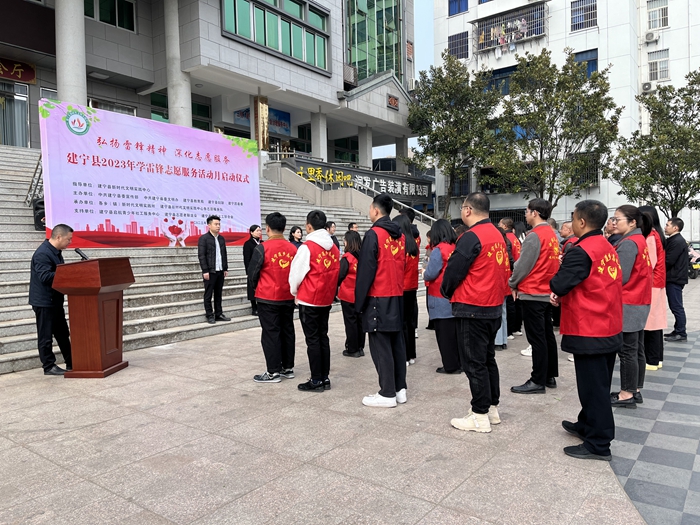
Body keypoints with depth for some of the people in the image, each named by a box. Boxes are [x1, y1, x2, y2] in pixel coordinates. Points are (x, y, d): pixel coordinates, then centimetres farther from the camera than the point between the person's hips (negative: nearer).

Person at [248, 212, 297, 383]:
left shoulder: (262, 248, -13)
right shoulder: (293, 248, 0)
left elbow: (252, 272, -6)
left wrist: (256, 288, 13)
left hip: (268, 298, -5)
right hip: (288, 297, 5)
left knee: (270, 333, 2)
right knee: (287, 331, 12)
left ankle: (273, 372, 7)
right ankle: (288, 368, 21)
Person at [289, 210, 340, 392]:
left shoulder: (307, 247, -14)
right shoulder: (334, 248, 4)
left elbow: (296, 273, -9)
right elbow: (336, 273, 8)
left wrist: (294, 291, 8)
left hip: (309, 300, -6)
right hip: (326, 299, 6)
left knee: (312, 339, 1)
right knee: (323, 337, 13)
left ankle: (316, 380, 6)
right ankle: (325, 378, 19)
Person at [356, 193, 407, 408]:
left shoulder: (373, 234, -12)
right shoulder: (400, 235, 10)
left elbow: (366, 271, -14)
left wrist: (359, 302, -8)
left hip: (378, 298, -8)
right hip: (397, 297, 8)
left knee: (381, 347, -2)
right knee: (397, 344, 12)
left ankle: (387, 394, 3)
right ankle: (400, 389, 19)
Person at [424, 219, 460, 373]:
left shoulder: (438, 250, -15)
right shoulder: (457, 248, 4)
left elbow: (430, 274, -16)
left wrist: (424, 274, 3)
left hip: (441, 298, -7)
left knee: (444, 333, 2)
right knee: (455, 330, 15)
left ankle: (451, 366, 8)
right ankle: (459, 362, 24)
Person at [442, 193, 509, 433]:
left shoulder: (472, 237, -17)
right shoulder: (497, 235, 10)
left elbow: (454, 269, -14)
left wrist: (446, 291, 4)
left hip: (472, 309, -9)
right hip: (494, 307, 9)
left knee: (473, 363, 0)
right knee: (487, 358, 18)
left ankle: (480, 416, 7)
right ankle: (492, 408, 27)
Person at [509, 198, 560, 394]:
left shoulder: (534, 236, -16)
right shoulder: (553, 235, 10)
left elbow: (523, 265, -15)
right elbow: (552, 262, 14)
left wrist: (513, 284, 0)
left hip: (532, 293, -9)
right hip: (547, 292, 9)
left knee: (536, 338, -4)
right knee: (547, 335, 14)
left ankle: (538, 381, 2)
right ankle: (550, 376, 22)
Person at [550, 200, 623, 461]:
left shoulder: (581, 251, -19)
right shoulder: (608, 248, 9)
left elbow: (558, 285, -22)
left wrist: (559, 282, 0)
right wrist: (566, 294, 3)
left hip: (589, 332, -9)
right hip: (609, 329, 9)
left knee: (592, 387, 0)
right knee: (598, 385, 19)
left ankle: (598, 445, 9)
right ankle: (587, 425, 35)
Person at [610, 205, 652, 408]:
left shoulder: (628, 243, -16)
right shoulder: (639, 240, 13)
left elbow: (620, 277, -19)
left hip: (628, 305, -10)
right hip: (639, 303, 10)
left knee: (627, 351, -2)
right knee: (637, 350, 13)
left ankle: (627, 394, 5)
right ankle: (635, 391, 22)